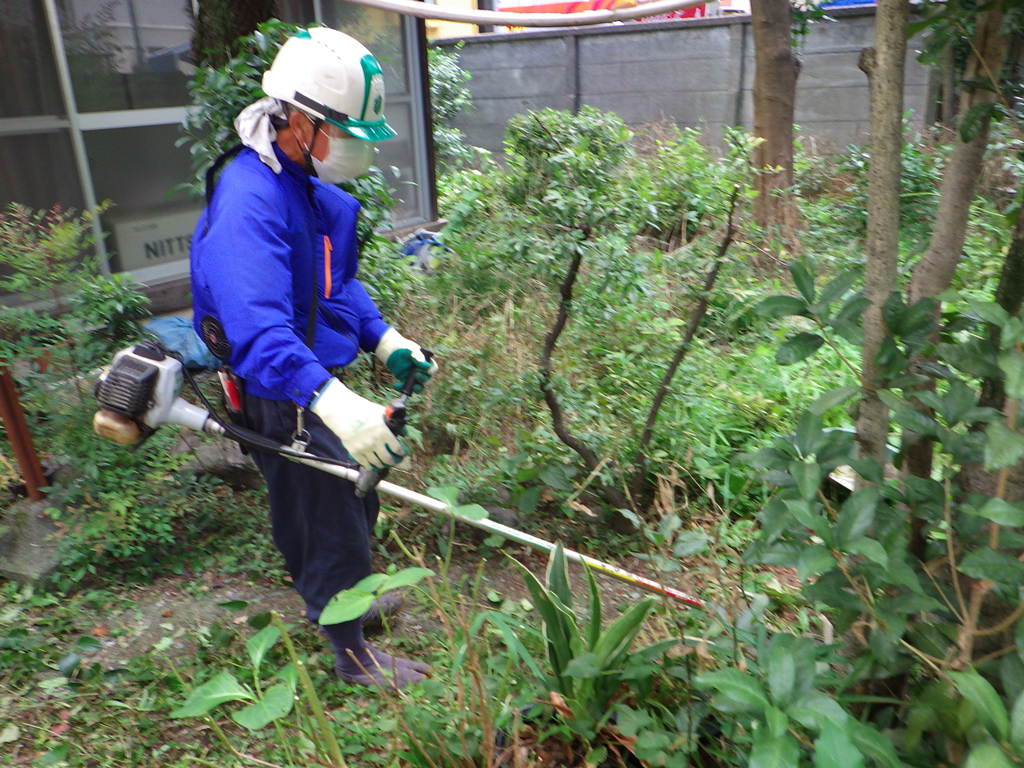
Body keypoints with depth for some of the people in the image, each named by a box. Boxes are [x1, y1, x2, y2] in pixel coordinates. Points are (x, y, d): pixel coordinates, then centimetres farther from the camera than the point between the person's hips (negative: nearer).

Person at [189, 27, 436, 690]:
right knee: (330, 520, 5)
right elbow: (257, 328, -43)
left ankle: (337, 599, 53)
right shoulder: (249, 200, -28)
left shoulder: (311, 185, 4)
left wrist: (385, 339, 3)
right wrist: (335, 404, -56)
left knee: (354, 502, 26)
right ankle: (353, 655, 28)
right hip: (279, 395, -10)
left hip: (317, 378, 10)